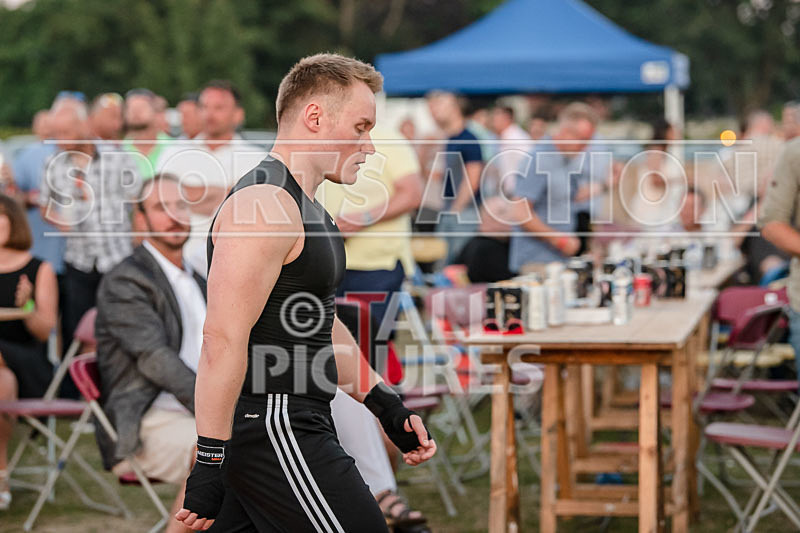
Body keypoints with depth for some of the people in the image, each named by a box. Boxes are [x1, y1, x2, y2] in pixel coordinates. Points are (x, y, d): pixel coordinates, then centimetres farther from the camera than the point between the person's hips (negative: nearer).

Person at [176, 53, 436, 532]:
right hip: (272, 433, -10)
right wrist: (210, 461, -24)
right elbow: (223, 341, -22)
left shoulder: (308, 209, 18)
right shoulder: (264, 205, -16)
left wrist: (389, 408, 22)